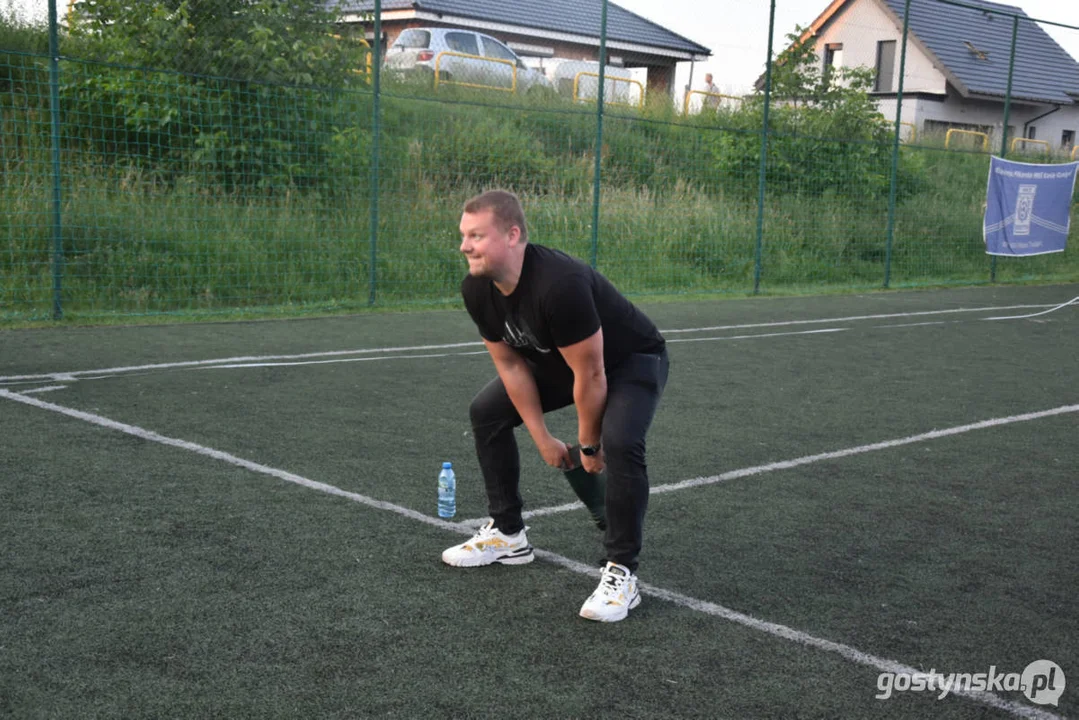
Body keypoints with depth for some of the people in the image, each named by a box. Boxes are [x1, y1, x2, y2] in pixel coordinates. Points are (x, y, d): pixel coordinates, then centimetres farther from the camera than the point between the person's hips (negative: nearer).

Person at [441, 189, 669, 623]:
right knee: (486, 411, 5)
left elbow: (591, 376, -31)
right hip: (557, 359, 8)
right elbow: (511, 364, -5)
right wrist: (542, 439, -5)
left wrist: (588, 446, -17)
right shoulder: (476, 290, -17)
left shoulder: (559, 284, -41)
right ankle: (508, 536, 18)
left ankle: (621, 574, -17)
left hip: (631, 361, -8)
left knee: (619, 442, -33)